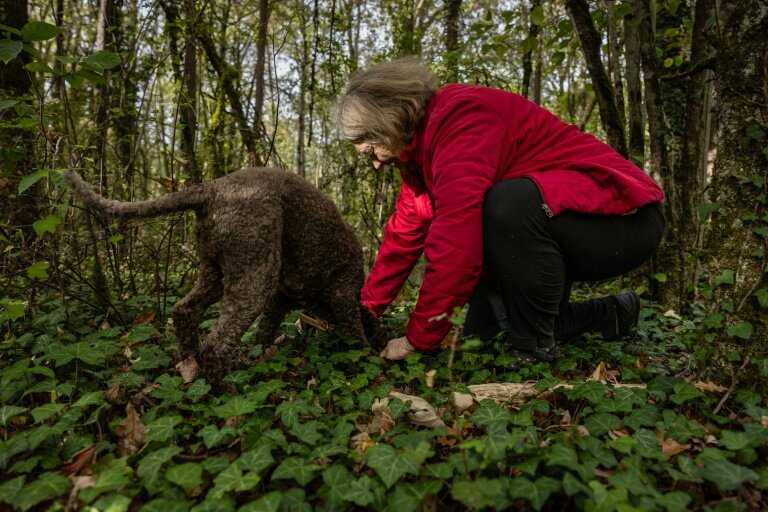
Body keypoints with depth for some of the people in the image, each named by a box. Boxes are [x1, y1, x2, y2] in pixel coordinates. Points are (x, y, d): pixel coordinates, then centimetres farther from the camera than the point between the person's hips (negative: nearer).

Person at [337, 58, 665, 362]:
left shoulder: (459, 115, -24)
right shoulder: (422, 146, 6)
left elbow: (455, 239, -33)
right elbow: (404, 234, 8)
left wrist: (419, 339, -24)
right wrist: (366, 311, 9)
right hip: (551, 230, 9)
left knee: (510, 203, -39)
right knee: (480, 337, 8)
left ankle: (534, 354, -17)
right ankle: (610, 315, 21)